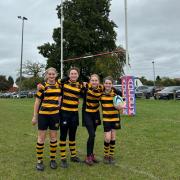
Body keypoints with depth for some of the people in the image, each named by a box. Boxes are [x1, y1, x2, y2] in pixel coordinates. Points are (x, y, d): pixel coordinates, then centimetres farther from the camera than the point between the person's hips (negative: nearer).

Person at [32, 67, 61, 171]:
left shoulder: (59, 85, 5)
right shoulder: (43, 86, -5)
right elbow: (37, 101, -2)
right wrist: (35, 116, -2)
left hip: (55, 114, 3)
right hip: (43, 114, -3)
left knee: (53, 137, 10)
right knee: (41, 137, 4)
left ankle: (53, 159, 24)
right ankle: (39, 161, 18)